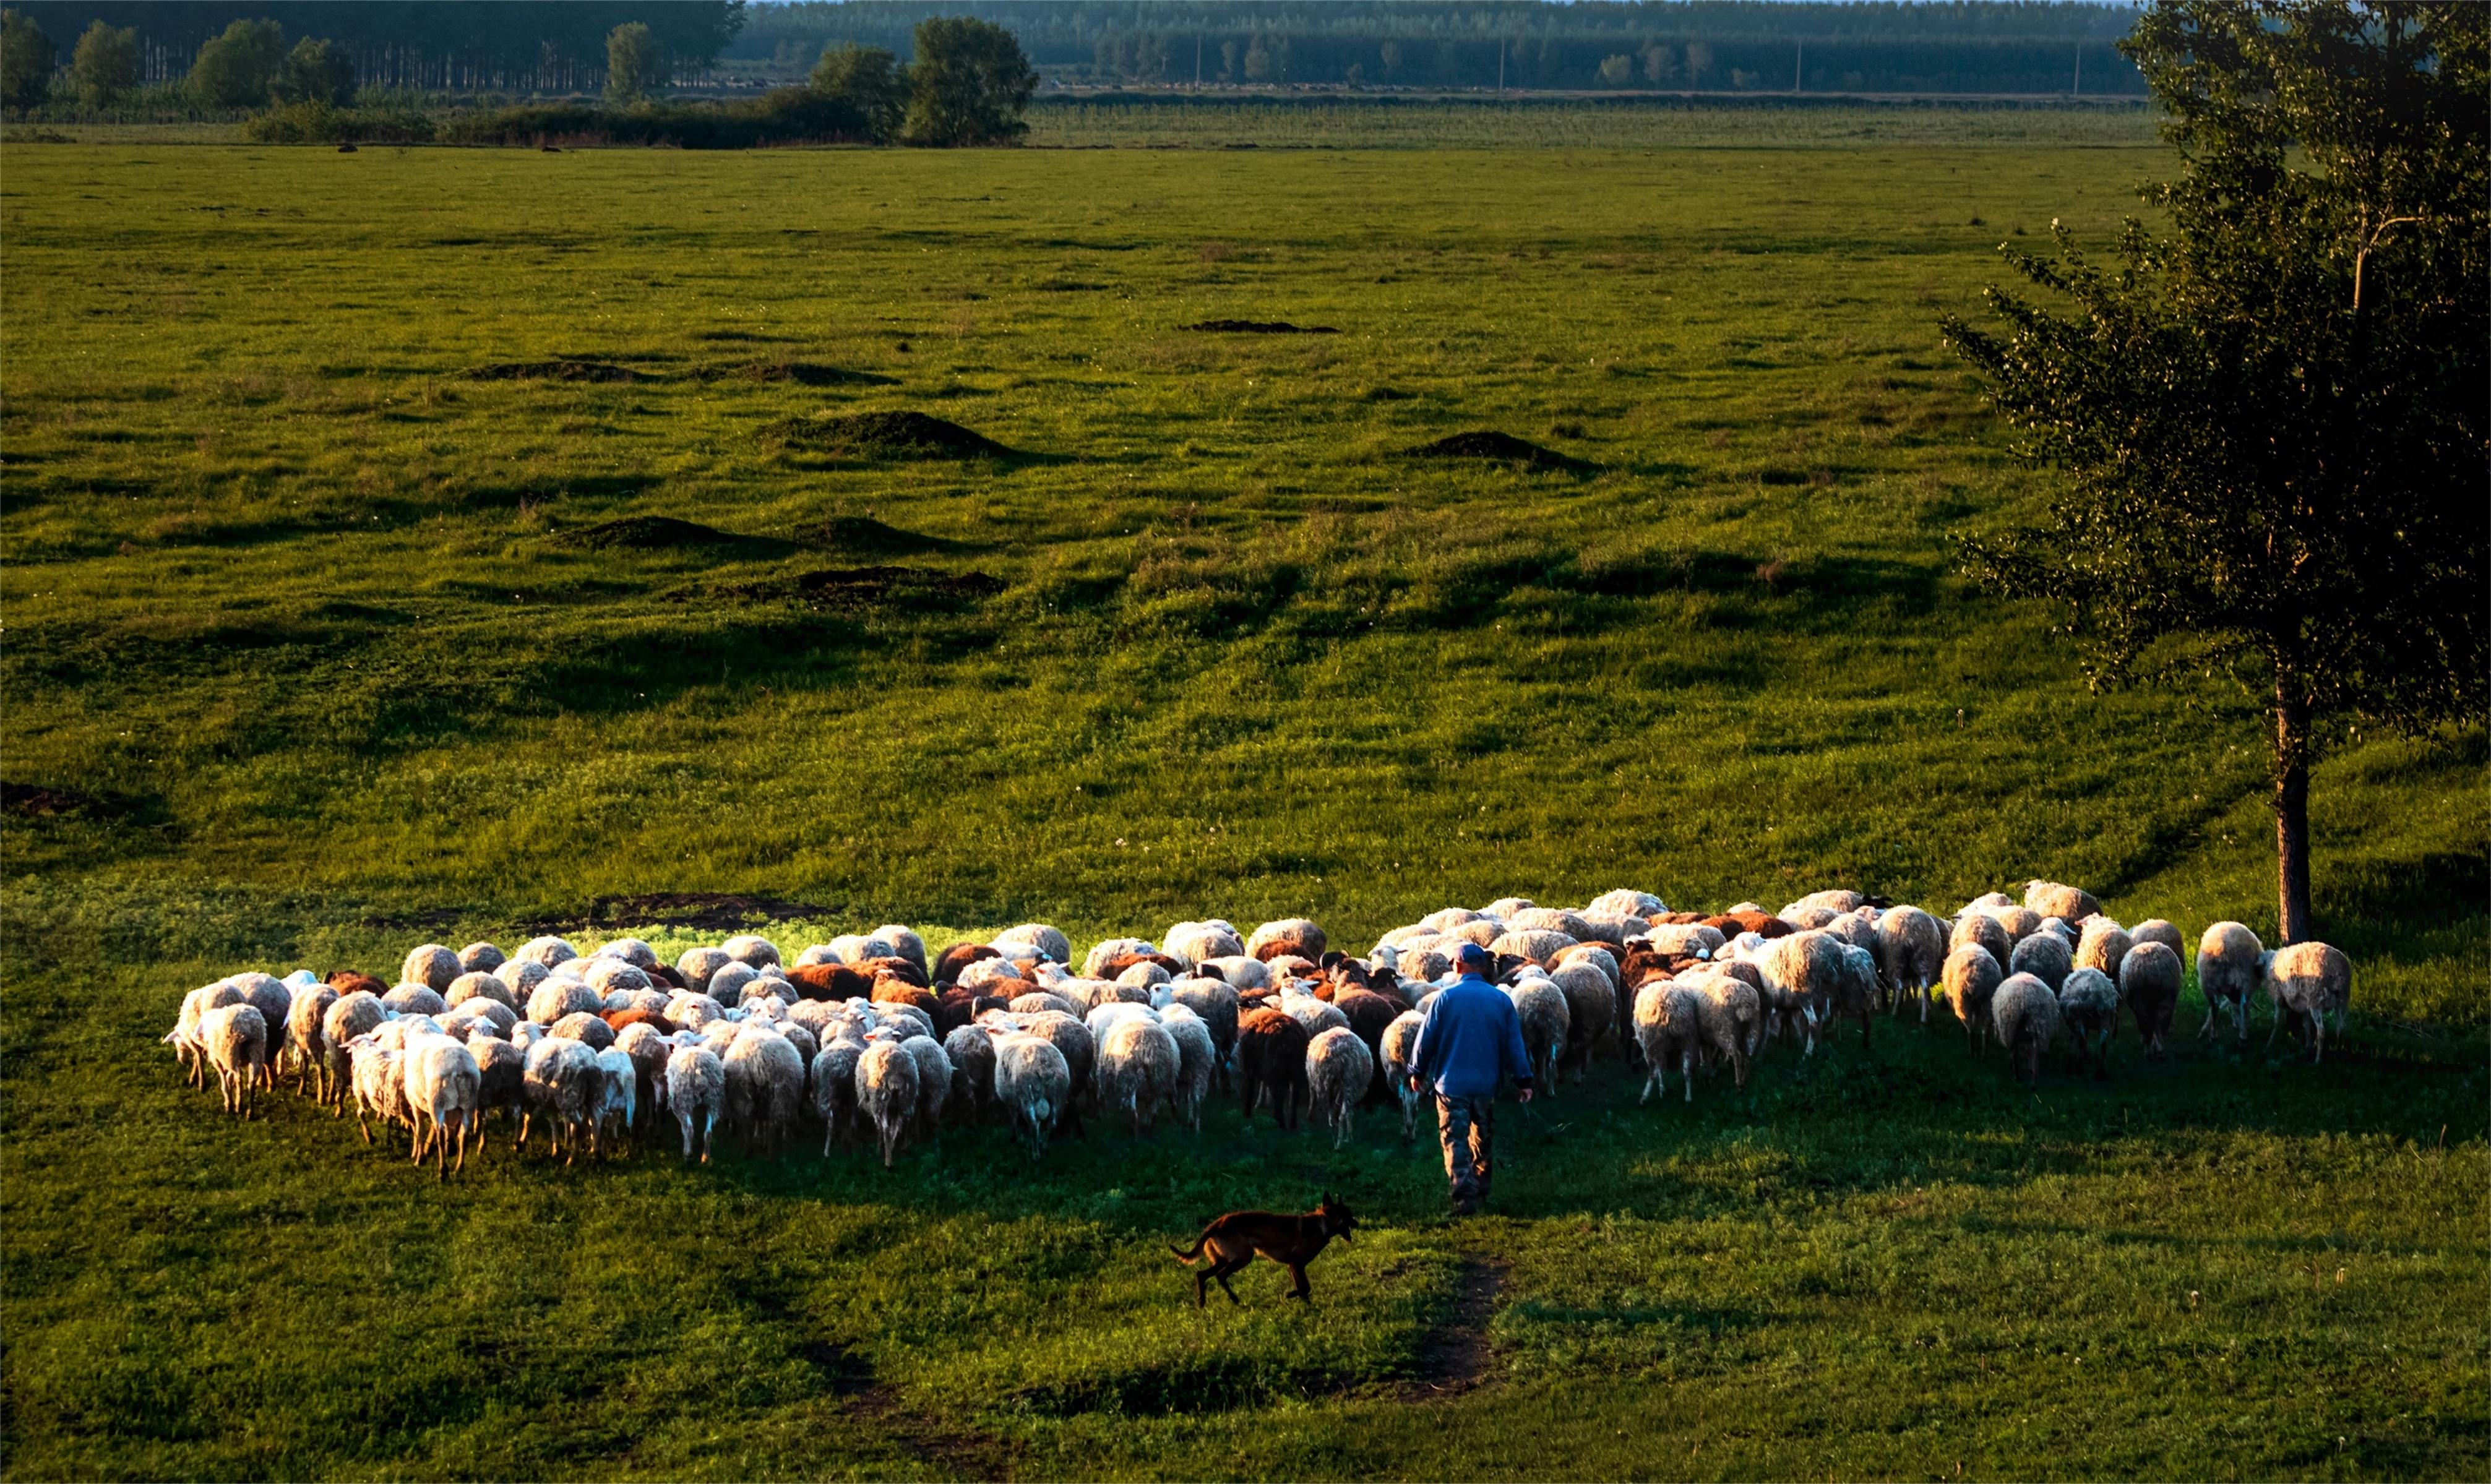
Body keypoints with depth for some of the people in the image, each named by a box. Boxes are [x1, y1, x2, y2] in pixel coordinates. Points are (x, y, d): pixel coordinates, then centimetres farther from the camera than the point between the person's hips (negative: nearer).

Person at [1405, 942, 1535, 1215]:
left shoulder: (1445, 997, -8)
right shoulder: (1501, 1000, 0)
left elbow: (1426, 1038, -3)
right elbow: (1515, 1043, 3)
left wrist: (1417, 1072, 11)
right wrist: (1523, 1080, 10)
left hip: (1451, 1083, -3)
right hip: (1487, 1084, 3)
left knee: (1456, 1142, -2)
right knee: (1483, 1142, 18)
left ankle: (1465, 1198, -15)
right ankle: (1480, 1194, 27)